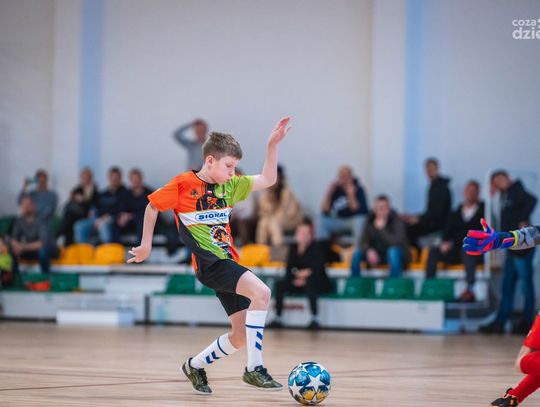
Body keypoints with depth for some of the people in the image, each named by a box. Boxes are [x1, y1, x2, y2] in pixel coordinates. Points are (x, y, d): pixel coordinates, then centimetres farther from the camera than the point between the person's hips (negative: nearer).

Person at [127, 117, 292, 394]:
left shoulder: (230, 186, 12)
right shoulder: (184, 183, -5)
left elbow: (267, 180, 11)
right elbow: (153, 206, 6)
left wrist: (273, 144, 2)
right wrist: (146, 244, 7)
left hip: (227, 262, 8)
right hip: (208, 263, -8)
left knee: (242, 335, 6)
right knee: (261, 292, -29)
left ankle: (195, 366, 29)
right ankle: (254, 368, -26)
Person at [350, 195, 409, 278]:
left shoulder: (396, 221, -19)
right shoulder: (370, 220, -7)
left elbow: (397, 242, -31)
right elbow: (364, 241, -7)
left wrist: (381, 228, -35)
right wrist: (369, 251, -29)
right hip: (377, 255, 4)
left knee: (393, 251, -37)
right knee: (357, 254, -18)